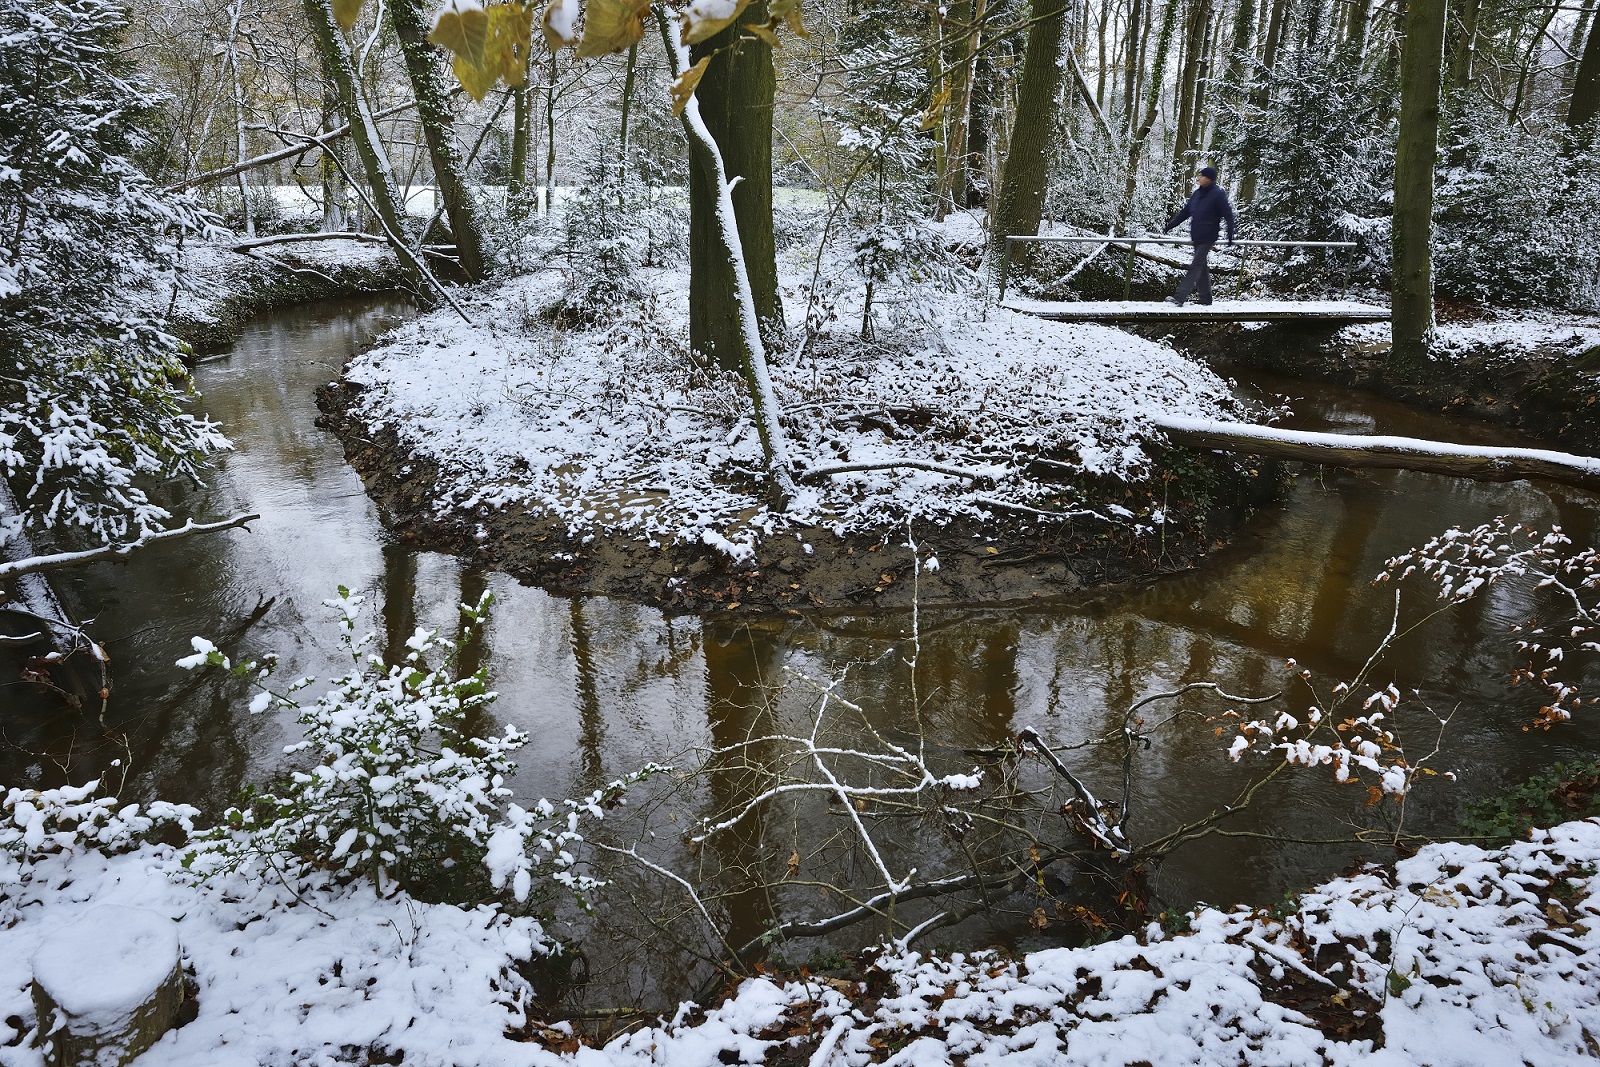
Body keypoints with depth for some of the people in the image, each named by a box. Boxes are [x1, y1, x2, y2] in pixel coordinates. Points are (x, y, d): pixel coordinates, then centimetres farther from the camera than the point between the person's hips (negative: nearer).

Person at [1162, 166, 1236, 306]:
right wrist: (1169, 226, 13)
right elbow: (1185, 212, 16)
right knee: (1202, 266, 13)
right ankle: (1205, 296, 21)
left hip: (1207, 238, -7)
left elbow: (1228, 215, -10)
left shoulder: (1218, 194, -10)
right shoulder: (1197, 193, 10)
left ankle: (1180, 297, -19)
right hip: (1196, 238, 7)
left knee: (1196, 266, -11)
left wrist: (1230, 235, -13)